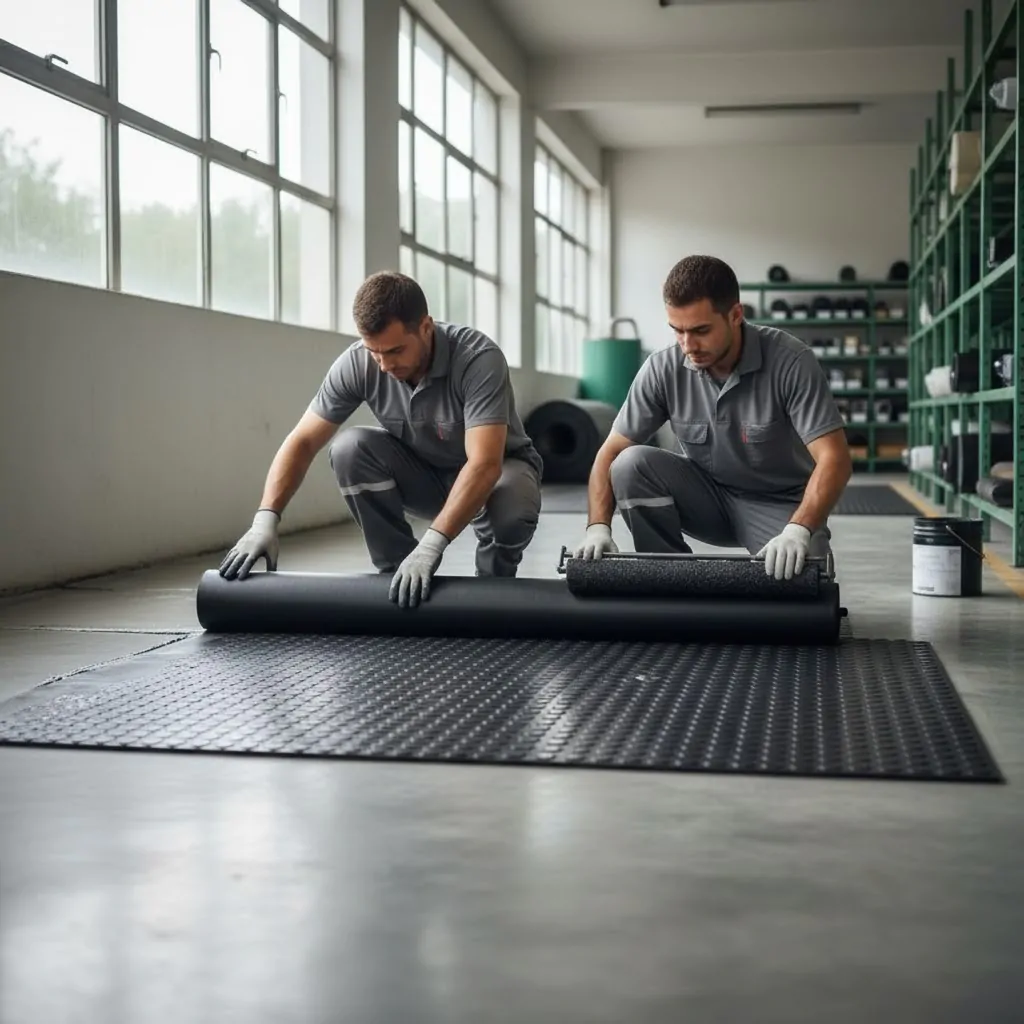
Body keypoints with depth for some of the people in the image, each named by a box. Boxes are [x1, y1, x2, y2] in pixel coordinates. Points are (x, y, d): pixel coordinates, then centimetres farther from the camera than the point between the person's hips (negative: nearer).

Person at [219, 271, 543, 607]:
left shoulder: (478, 358, -34)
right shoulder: (357, 363, -21)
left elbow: (484, 464, -43)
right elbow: (303, 441, -17)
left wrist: (431, 545, -53)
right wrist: (265, 519, -32)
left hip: (496, 468, -3)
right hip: (424, 471, 4)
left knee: (510, 510, -38)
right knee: (350, 448, -25)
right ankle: (399, 578, -11)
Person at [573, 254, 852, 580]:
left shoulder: (790, 361, -23)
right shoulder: (663, 369, -14)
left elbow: (834, 459, -27)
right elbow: (612, 452, -10)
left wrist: (797, 531, -43)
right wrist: (598, 527, -26)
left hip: (778, 504, -3)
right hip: (709, 495, 3)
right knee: (630, 465, -24)